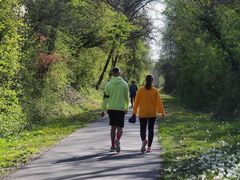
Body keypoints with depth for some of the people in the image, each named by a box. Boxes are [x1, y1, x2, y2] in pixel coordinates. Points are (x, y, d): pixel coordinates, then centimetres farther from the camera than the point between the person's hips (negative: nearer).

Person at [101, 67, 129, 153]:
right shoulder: (124, 84, -1)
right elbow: (127, 97, 6)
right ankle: (117, 140, -27)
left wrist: (103, 110, 7)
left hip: (111, 108, 2)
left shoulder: (109, 84, 0)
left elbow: (105, 98, 0)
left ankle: (113, 146, 16)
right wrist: (126, 108, 20)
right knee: (119, 127, 1)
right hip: (121, 108, -2)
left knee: (113, 127, 14)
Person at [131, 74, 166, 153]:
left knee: (143, 129, 7)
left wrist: (134, 112, 5)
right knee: (151, 130, 11)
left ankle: (144, 140, -22)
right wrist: (162, 112, -2)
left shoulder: (140, 90, -3)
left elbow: (136, 102, -2)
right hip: (152, 113, 0)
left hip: (142, 114, 0)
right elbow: (159, 102, -7)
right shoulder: (155, 91, -4)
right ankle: (149, 147, 9)